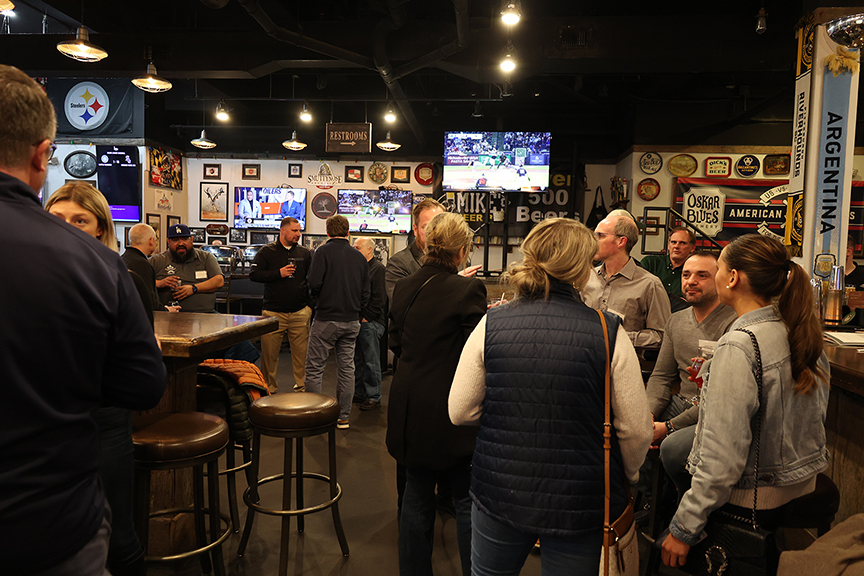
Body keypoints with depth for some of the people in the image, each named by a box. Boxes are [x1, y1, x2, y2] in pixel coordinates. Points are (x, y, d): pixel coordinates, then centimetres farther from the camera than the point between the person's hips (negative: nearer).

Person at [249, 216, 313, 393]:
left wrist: (310, 304, 7)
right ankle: (269, 388, 17)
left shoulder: (305, 253, 11)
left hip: (300, 312, 2)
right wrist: (278, 273, -11)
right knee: (269, 352, 2)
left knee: (302, 352, 2)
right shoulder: (267, 252, 4)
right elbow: (253, 275, -3)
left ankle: (302, 386, 15)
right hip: (273, 312, -1)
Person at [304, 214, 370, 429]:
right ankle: (343, 417, 16)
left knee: (314, 368, 4)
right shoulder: (359, 257, 7)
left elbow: (313, 283, -17)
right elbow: (366, 292, 8)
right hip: (352, 321, 5)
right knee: (347, 367, 11)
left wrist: (317, 298, 4)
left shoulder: (323, 252, -8)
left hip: (326, 319, -5)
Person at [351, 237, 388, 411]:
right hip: (357, 321, 9)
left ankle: (374, 397, 5)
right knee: (358, 360, 14)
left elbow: (379, 299, -16)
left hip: (370, 323, -9)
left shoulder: (378, 269, -10)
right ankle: (359, 393, 25)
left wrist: (366, 317, -14)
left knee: (371, 362, -3)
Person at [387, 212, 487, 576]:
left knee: (417, 495, 19)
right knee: (467, 499, 10)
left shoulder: (404, 288, 3)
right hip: (449, 411, -6)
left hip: (409, 407, 6)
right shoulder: (468, 290, -16)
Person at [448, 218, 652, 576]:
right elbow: (636, 429, -10)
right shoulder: (609, 332, -14)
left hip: (498, 492, 2)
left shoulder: (491, 325, -10)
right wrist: (624, 477, 11)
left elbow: (460, 412, -4)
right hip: (579, 503, -1)